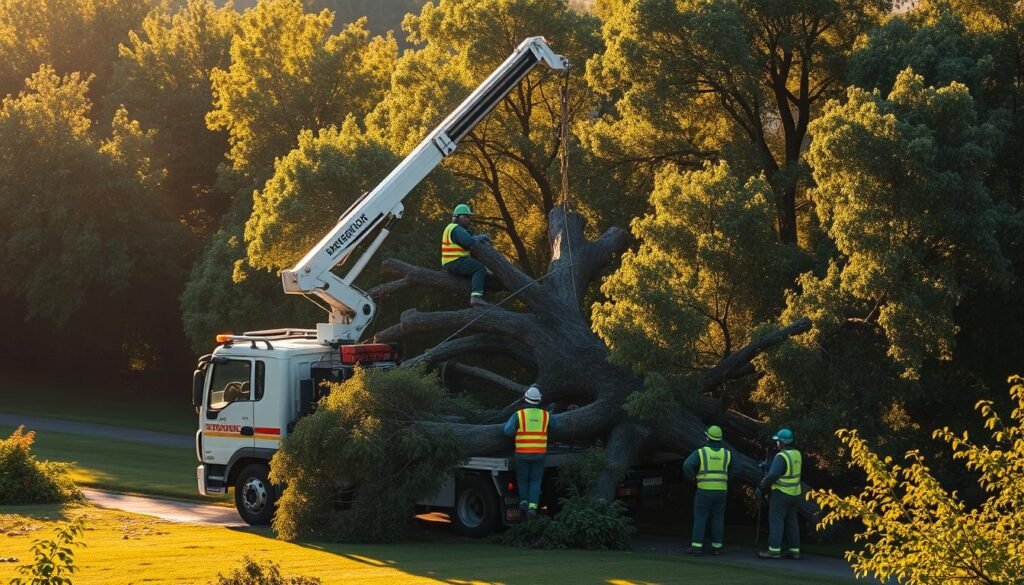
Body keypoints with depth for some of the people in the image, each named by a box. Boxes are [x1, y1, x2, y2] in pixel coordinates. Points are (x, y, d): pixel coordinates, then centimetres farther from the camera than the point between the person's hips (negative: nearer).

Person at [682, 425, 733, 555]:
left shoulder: (700, 452, -7)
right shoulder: (727, 453, 2)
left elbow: (687, 466, -18)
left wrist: (691, 477, 2)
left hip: (704, 491, -3)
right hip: (720, 491, 3)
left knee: (700, 518, 2)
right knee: (717, 519, 9)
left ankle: (697, 546, -3)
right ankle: (716, 547, 9)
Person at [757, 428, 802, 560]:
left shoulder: (781, 457, -20)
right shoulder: (797, 454, 6)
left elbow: (772, 476, -25)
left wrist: (761, 488, -17)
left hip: (781, 494, -8)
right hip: (795, 493, 8)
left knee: (776, 521, -5)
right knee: (791, 522, 11)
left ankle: (774, 550, -8)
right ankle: (794, 550, 11)